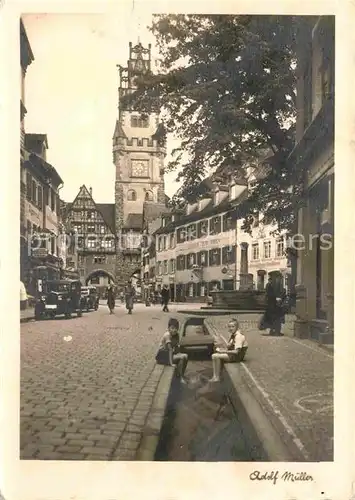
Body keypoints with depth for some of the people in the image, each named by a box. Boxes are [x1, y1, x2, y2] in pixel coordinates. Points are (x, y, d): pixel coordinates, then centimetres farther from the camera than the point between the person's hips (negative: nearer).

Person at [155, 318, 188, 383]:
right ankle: (180, 377, -8)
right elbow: (170, 349, -29)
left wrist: (179, 355, -13)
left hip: (169, 354, 8)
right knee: (182, 357, -21)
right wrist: (171, 363, -32)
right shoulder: (167, 335, -24)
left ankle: (181, 375, 4)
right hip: (162, 356, -8)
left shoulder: (176, 335, 0)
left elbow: (177, 348, 3)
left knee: (185, 356, -8)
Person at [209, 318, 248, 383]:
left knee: (217, 356, -20)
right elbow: (229, 347, 15)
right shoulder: (232, 336, 11)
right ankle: (214, 376, -3)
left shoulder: (239, 336, -19)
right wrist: (221, 349, -3)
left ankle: (217, 377, -10)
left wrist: (224, 351, -19)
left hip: (237, 356, -10)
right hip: (232, 354, 10)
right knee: (214, 355, 0)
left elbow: (236, 351, -24)